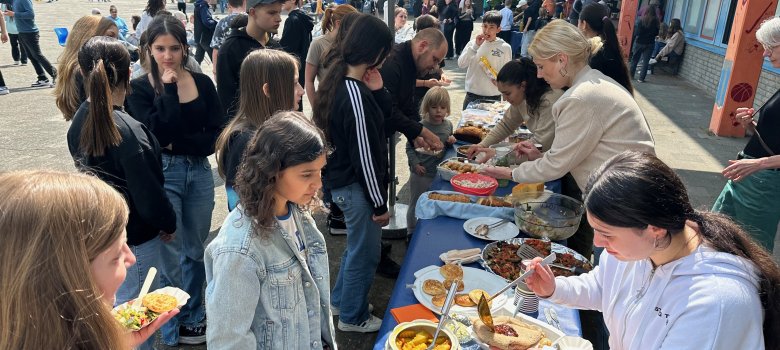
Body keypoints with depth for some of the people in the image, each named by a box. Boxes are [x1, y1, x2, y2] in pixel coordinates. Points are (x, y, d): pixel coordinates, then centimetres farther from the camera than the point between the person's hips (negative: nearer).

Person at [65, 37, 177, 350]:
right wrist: (169, 223, -4)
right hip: (133, 240, -7)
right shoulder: (127, 131, -28)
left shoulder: (81, 119, -3)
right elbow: (149, 193, -23)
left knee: (115, 304, 25)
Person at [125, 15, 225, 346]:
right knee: (171, 255, 5)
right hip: (162, 175, -3)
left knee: (196, 250, 16)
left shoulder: (202, 82, 1)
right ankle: (175, 325, 26)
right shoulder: (140, 88, -6)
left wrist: (179, 144, -14)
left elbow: (217, 134, -3)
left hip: (199, 172, 3)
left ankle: (194, 315, 36)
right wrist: (169, 88, -16)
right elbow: (158, 132, -21)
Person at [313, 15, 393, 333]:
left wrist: (377, 90, -8)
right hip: (356, 186, -10)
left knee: (357, 246, 26)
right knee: (365, 252, 9)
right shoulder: (355, 95, -26)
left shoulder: (341, 82, 3)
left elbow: (385, 115, 12)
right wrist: (379, 202, -15)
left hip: (344, 180, 10)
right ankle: (353, 317, 29)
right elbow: (364, 154, -23)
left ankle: (340, 300, 44)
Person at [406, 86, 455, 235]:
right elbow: (409, 147, -8)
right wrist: (415, 164, -18)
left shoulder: (448, 125, 0)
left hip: (439, 172, 4)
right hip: (420, 173, -4)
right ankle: (411, 232, 29)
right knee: (416, 204, 11)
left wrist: (451, 141, -5)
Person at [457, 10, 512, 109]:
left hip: (493, 97, -1)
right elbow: (461, 64, -9)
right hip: (472, 95, 2)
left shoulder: (505, 47, -3)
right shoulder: (473, 43, 1)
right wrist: (475, 46, -16)